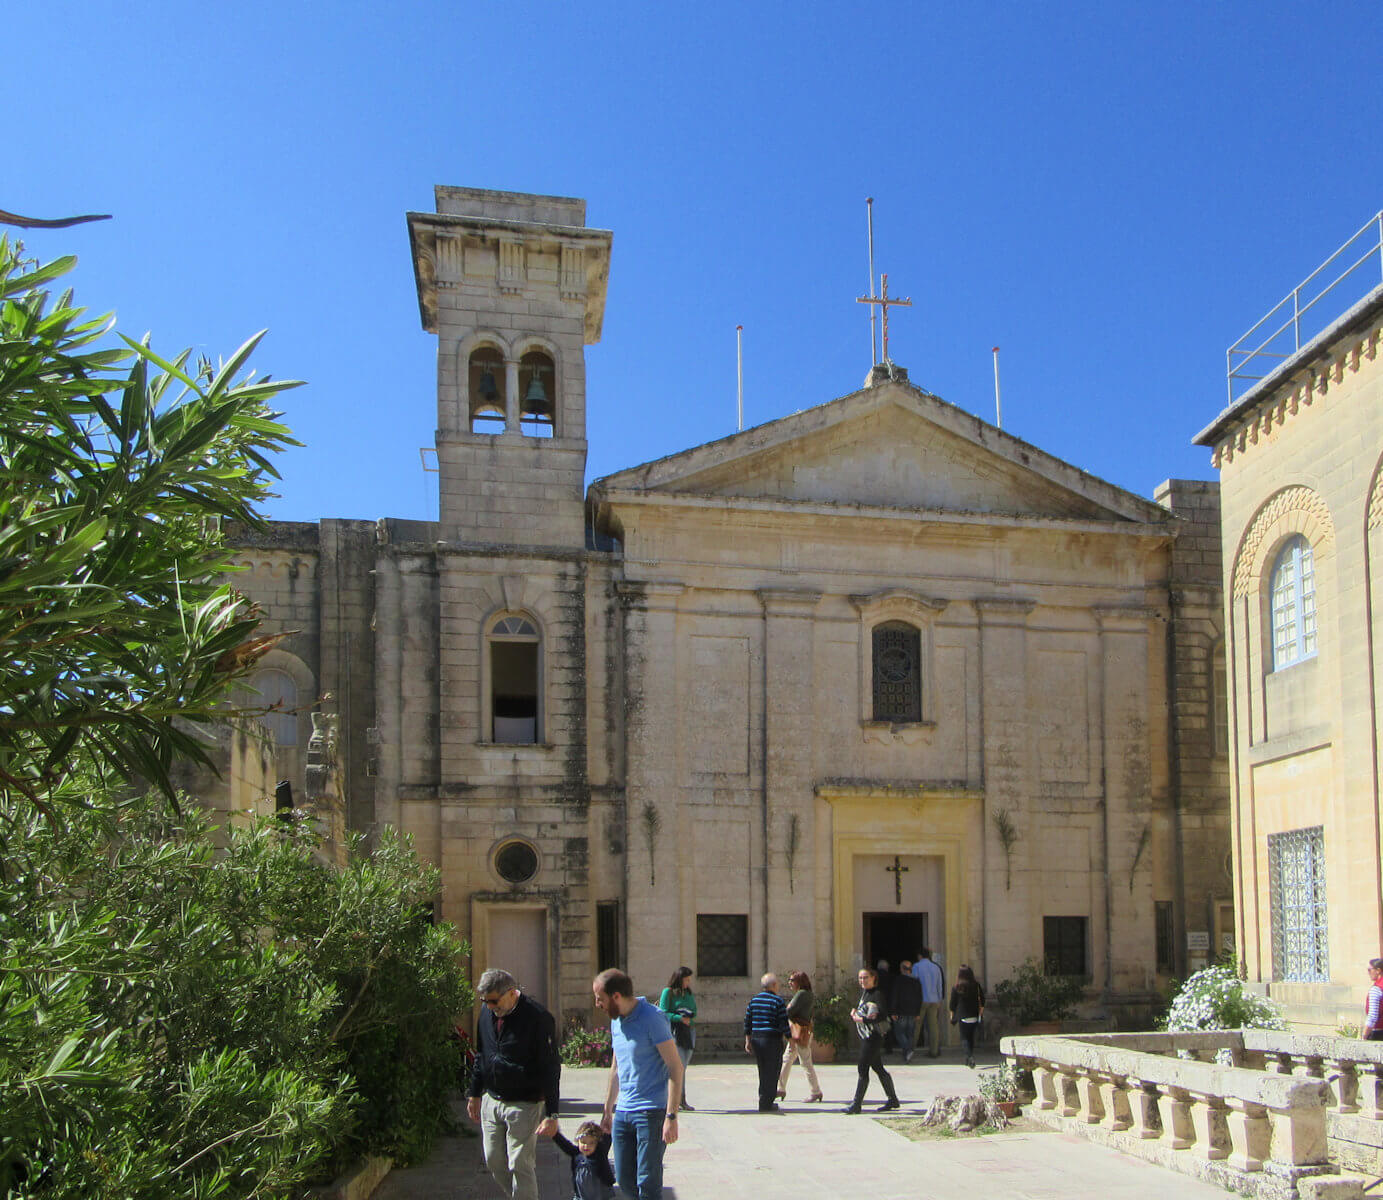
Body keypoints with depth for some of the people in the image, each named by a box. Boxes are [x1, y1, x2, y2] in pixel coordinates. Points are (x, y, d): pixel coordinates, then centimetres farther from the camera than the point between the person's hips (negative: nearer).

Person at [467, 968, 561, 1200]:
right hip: (491, 1101, 7)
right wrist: (475, 1094, 20)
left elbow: (550, 1069, -15)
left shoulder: (537, 1017, -16)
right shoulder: (487, 1013, 3)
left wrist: (551, 1115, -17)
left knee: (520, 1166, -5)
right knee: (494, 1162, 10)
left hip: (524, 1104, -6)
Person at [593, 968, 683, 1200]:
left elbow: (675, 1067, -15)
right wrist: (607, 1111, 21)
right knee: (625, 1181, 9)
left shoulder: (652, 1019, -13)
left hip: (652, 1113, -8)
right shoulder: (616, 1021, 12)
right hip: (622, 1113, 8)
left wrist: (671, 1116, -20)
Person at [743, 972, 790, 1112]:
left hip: (756, 1039, 6)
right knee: (772, 1072, 2)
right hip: (773, 1040, -6)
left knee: (763, 1072, 17)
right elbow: (783, 1024, -11)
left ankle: (764, 1100, 21)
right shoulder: (778, 1001, -9)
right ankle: (766, 1103, 0)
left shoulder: (753, 1000, 8)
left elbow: (747, 1022, 9)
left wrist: (748, 1041, 13)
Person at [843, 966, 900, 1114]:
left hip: (873, 1037, -9)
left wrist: (863, 1020, -23)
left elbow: (883, 1015, -22)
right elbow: (858, 1007, 24)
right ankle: (892, 1100, 25)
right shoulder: (863, 992, 12)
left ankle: (856, 1104, -4)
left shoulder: (877, 994, -14)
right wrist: (854, 1011, 2)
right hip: (865, 1037, 9)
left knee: (863, 1070, -7)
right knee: (878, 1068, 15)